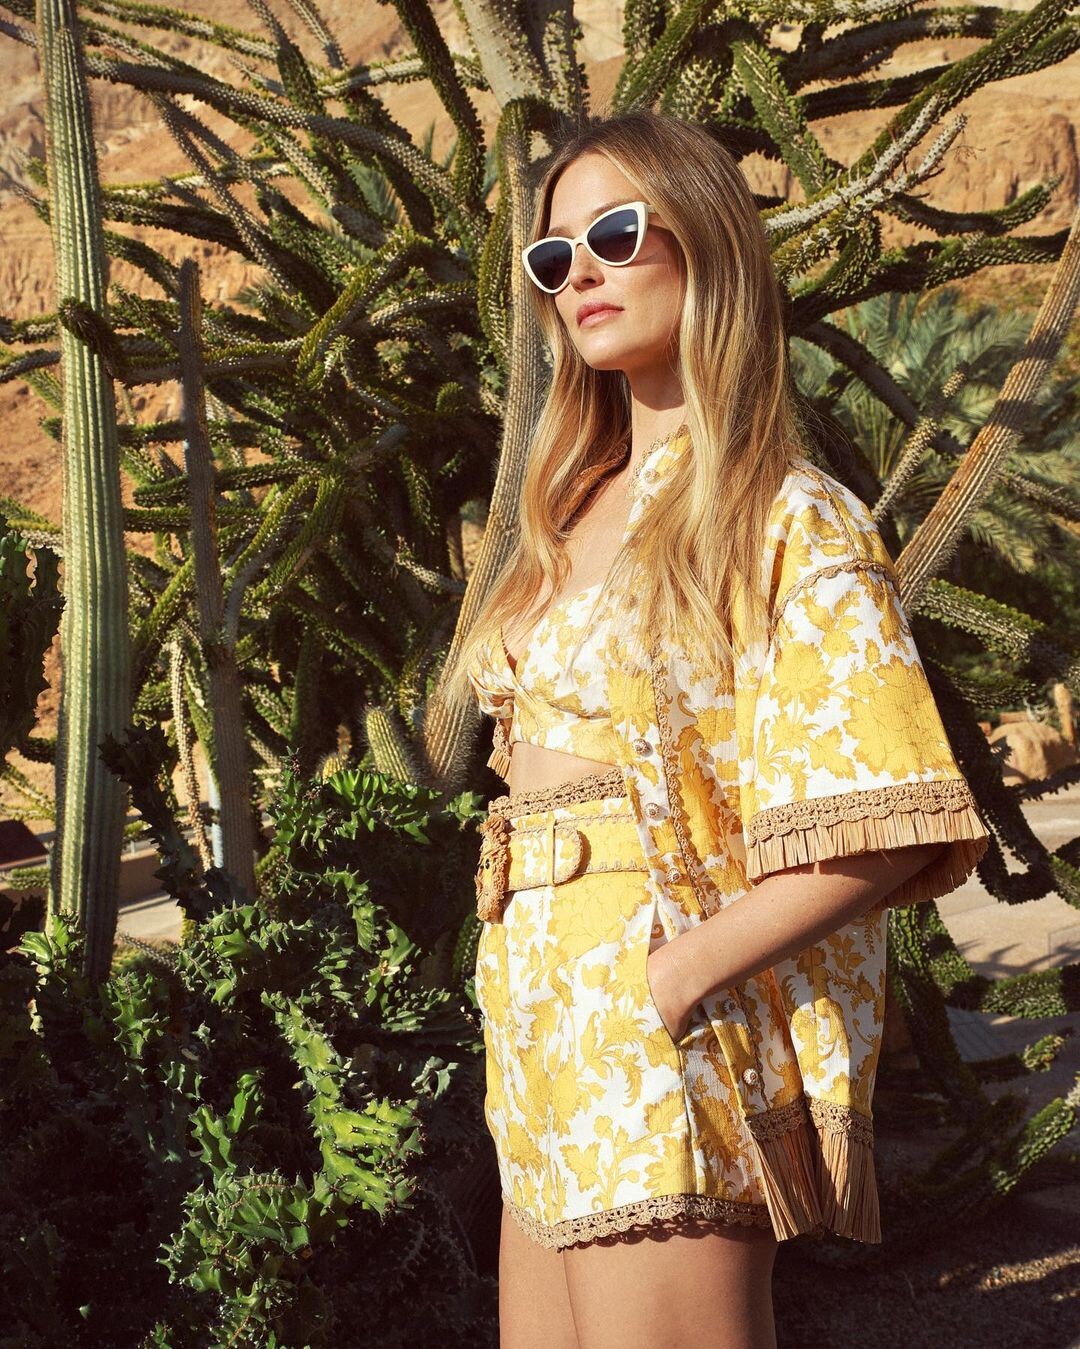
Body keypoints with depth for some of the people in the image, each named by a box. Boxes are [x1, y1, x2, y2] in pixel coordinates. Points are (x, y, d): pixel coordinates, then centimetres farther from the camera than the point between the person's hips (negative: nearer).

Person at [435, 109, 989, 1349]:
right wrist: (517, 982, 7)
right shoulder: (575, 516, 13)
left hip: (672, 1049, -7)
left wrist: (677, 978, -19)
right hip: (544, 1045, 7)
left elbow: (885, 826, -18)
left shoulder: (788, 524, -10)